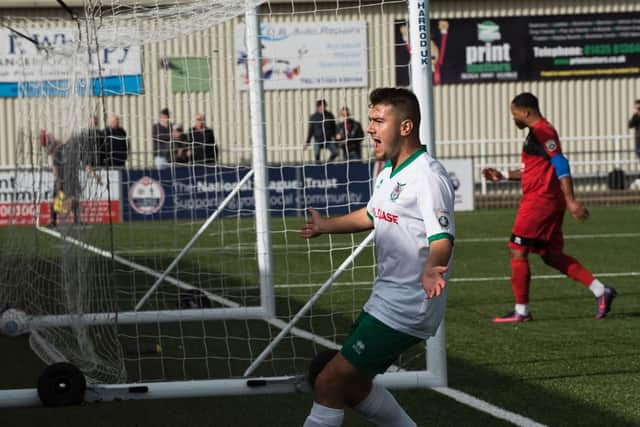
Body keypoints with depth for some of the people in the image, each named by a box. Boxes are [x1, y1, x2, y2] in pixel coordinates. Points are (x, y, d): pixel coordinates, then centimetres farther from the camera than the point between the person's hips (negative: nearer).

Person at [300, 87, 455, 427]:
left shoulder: (427, 176, -18)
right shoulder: (389, 172, 12)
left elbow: (442, 238, -26)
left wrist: (431, 270, -47)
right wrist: (326, 226, 42)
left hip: (405, 308, -10)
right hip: (385, 299, 10)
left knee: (329, 383, -11)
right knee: (352, 385, 15)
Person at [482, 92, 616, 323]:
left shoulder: (541, 132, -13)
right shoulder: (538, 132, 19)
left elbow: (560, 165, -21)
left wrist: (571, 201, -25)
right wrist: (503, 175, 29)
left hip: (539, 200, -10)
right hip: (549, 201, 10)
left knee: (517, 251, -4)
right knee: (551, 255, 11)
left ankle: (521, 311, 1)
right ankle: (600, 291, 6)